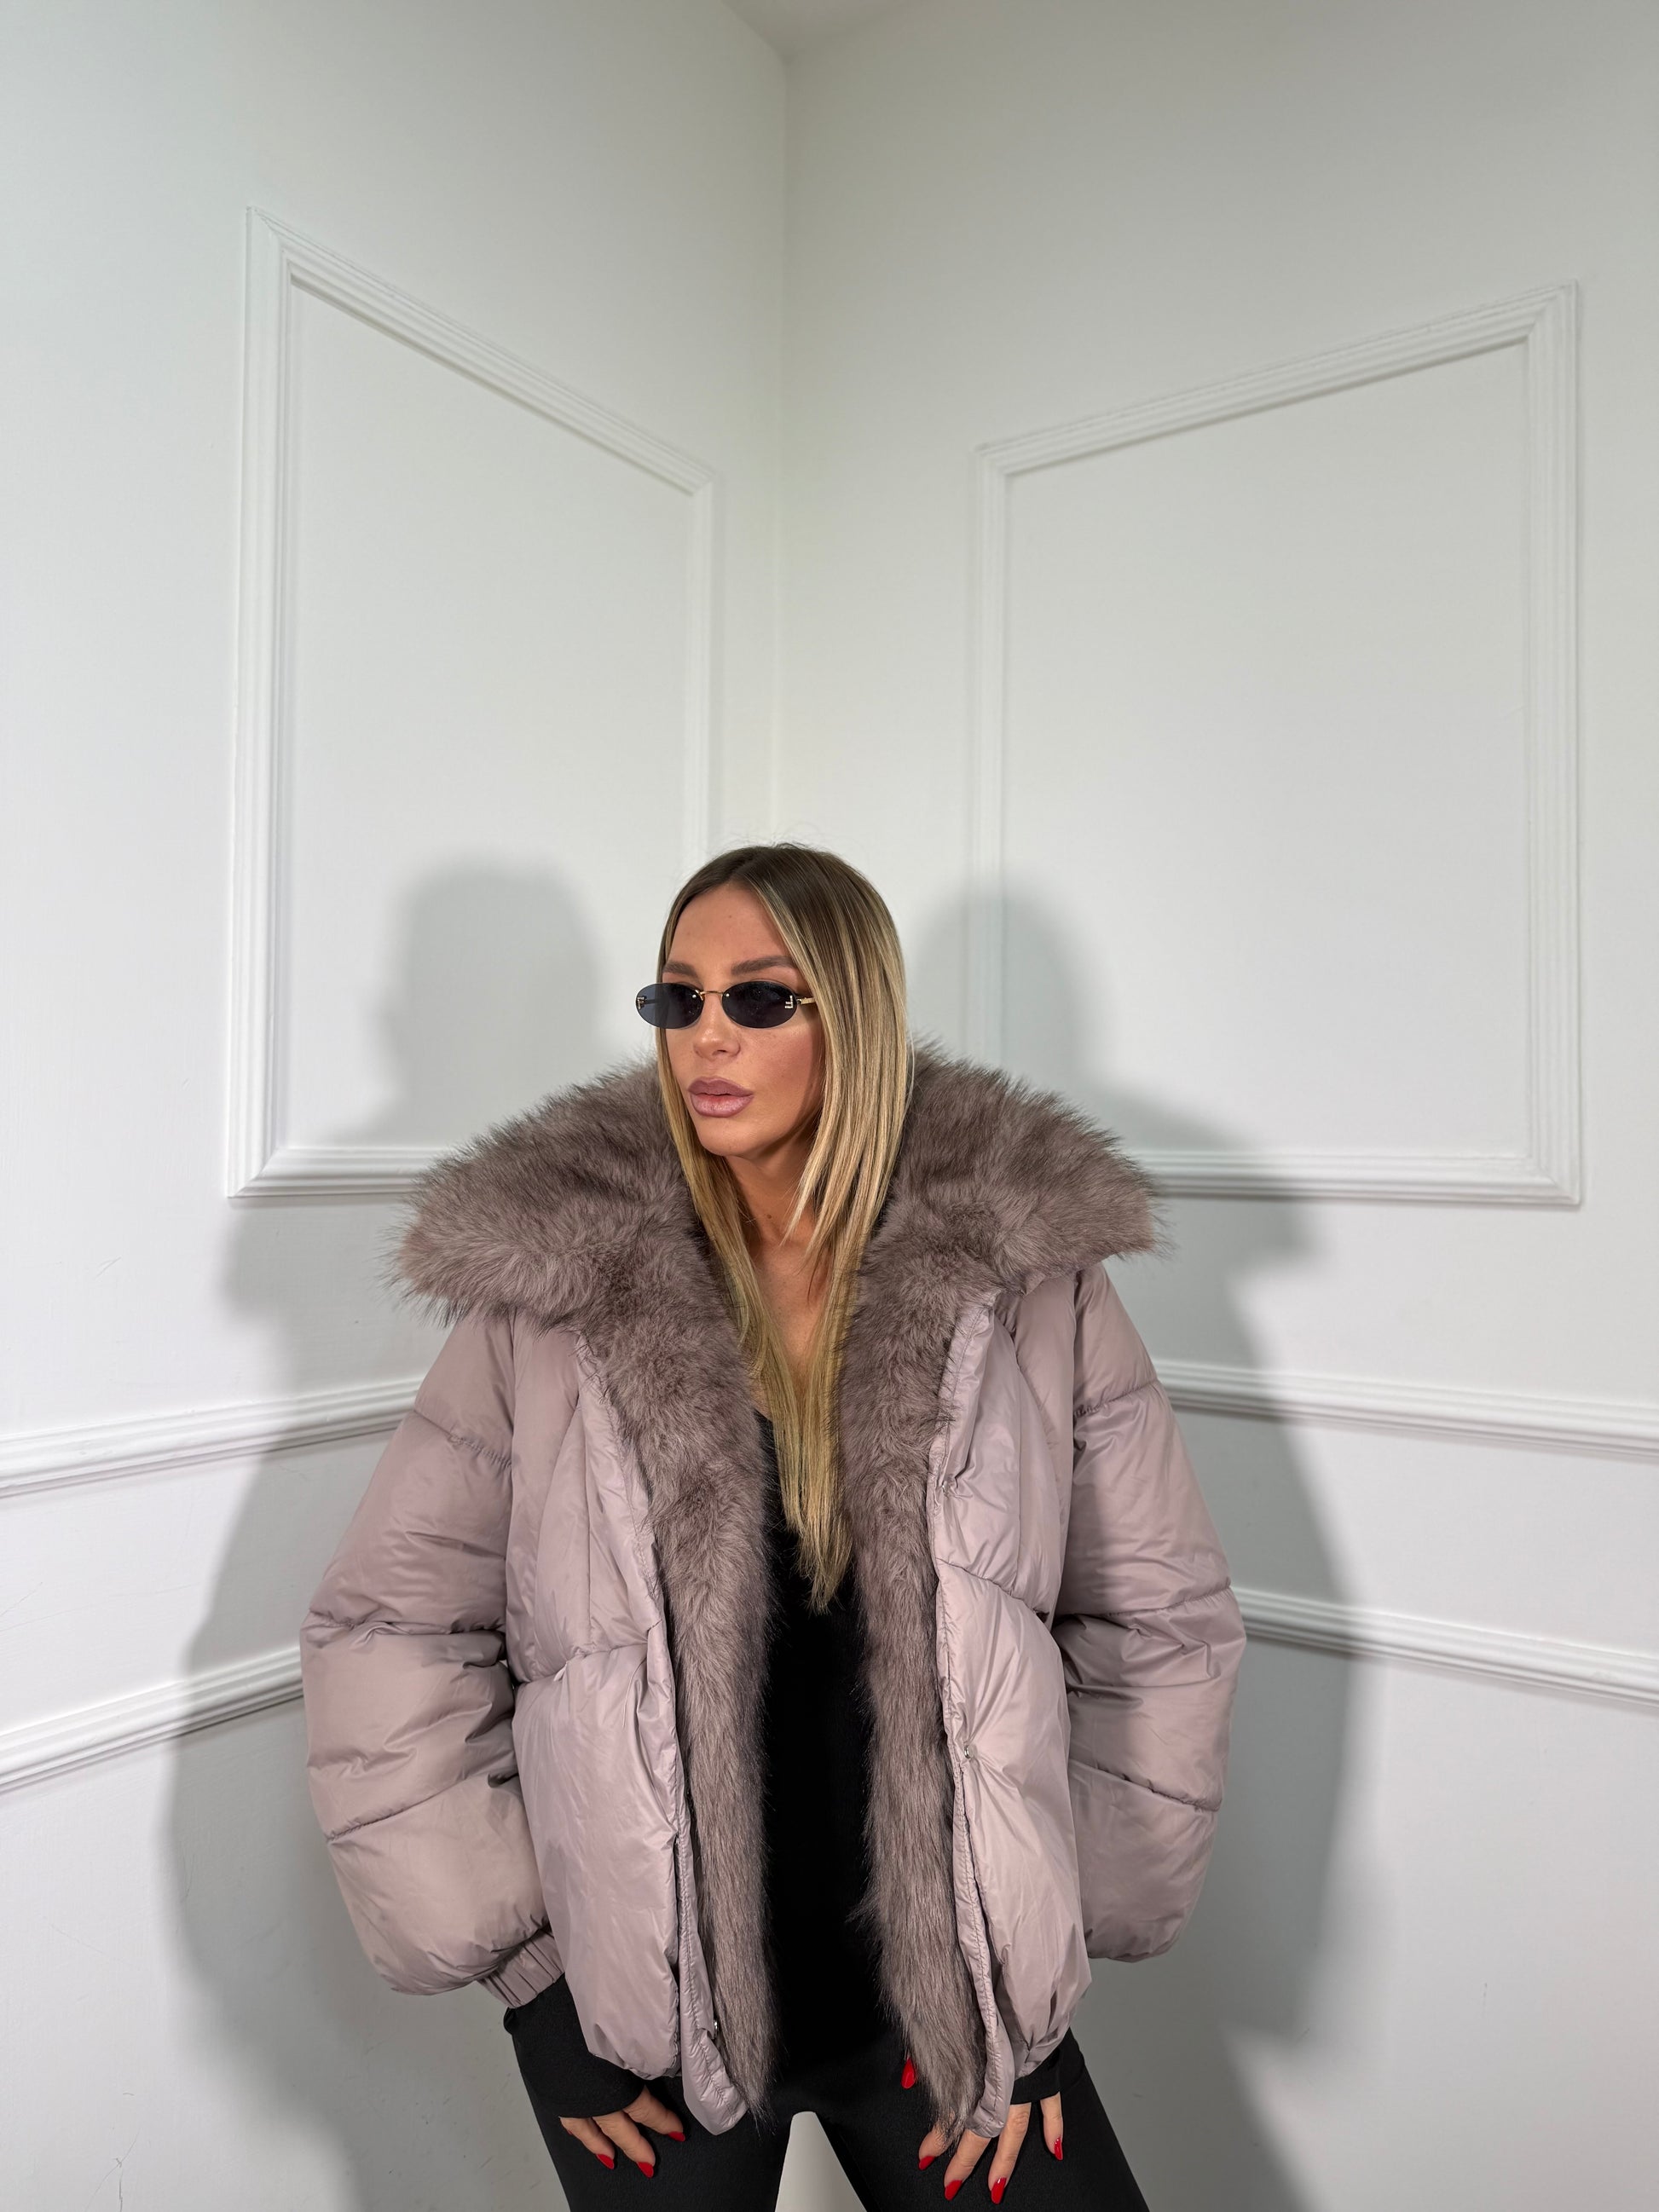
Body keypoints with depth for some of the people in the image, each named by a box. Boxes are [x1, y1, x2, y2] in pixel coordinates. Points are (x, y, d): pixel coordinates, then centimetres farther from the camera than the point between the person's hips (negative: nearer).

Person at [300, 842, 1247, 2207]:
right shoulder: (554, 1285, -10)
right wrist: (517, 1948, -3)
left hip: (946, 1981, 1)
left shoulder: (1023, 1278, -8)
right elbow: (385, 1633, -3)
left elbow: (1163, 1623, -1)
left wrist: (1054, 1935, -1)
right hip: (641, 2002, 0)